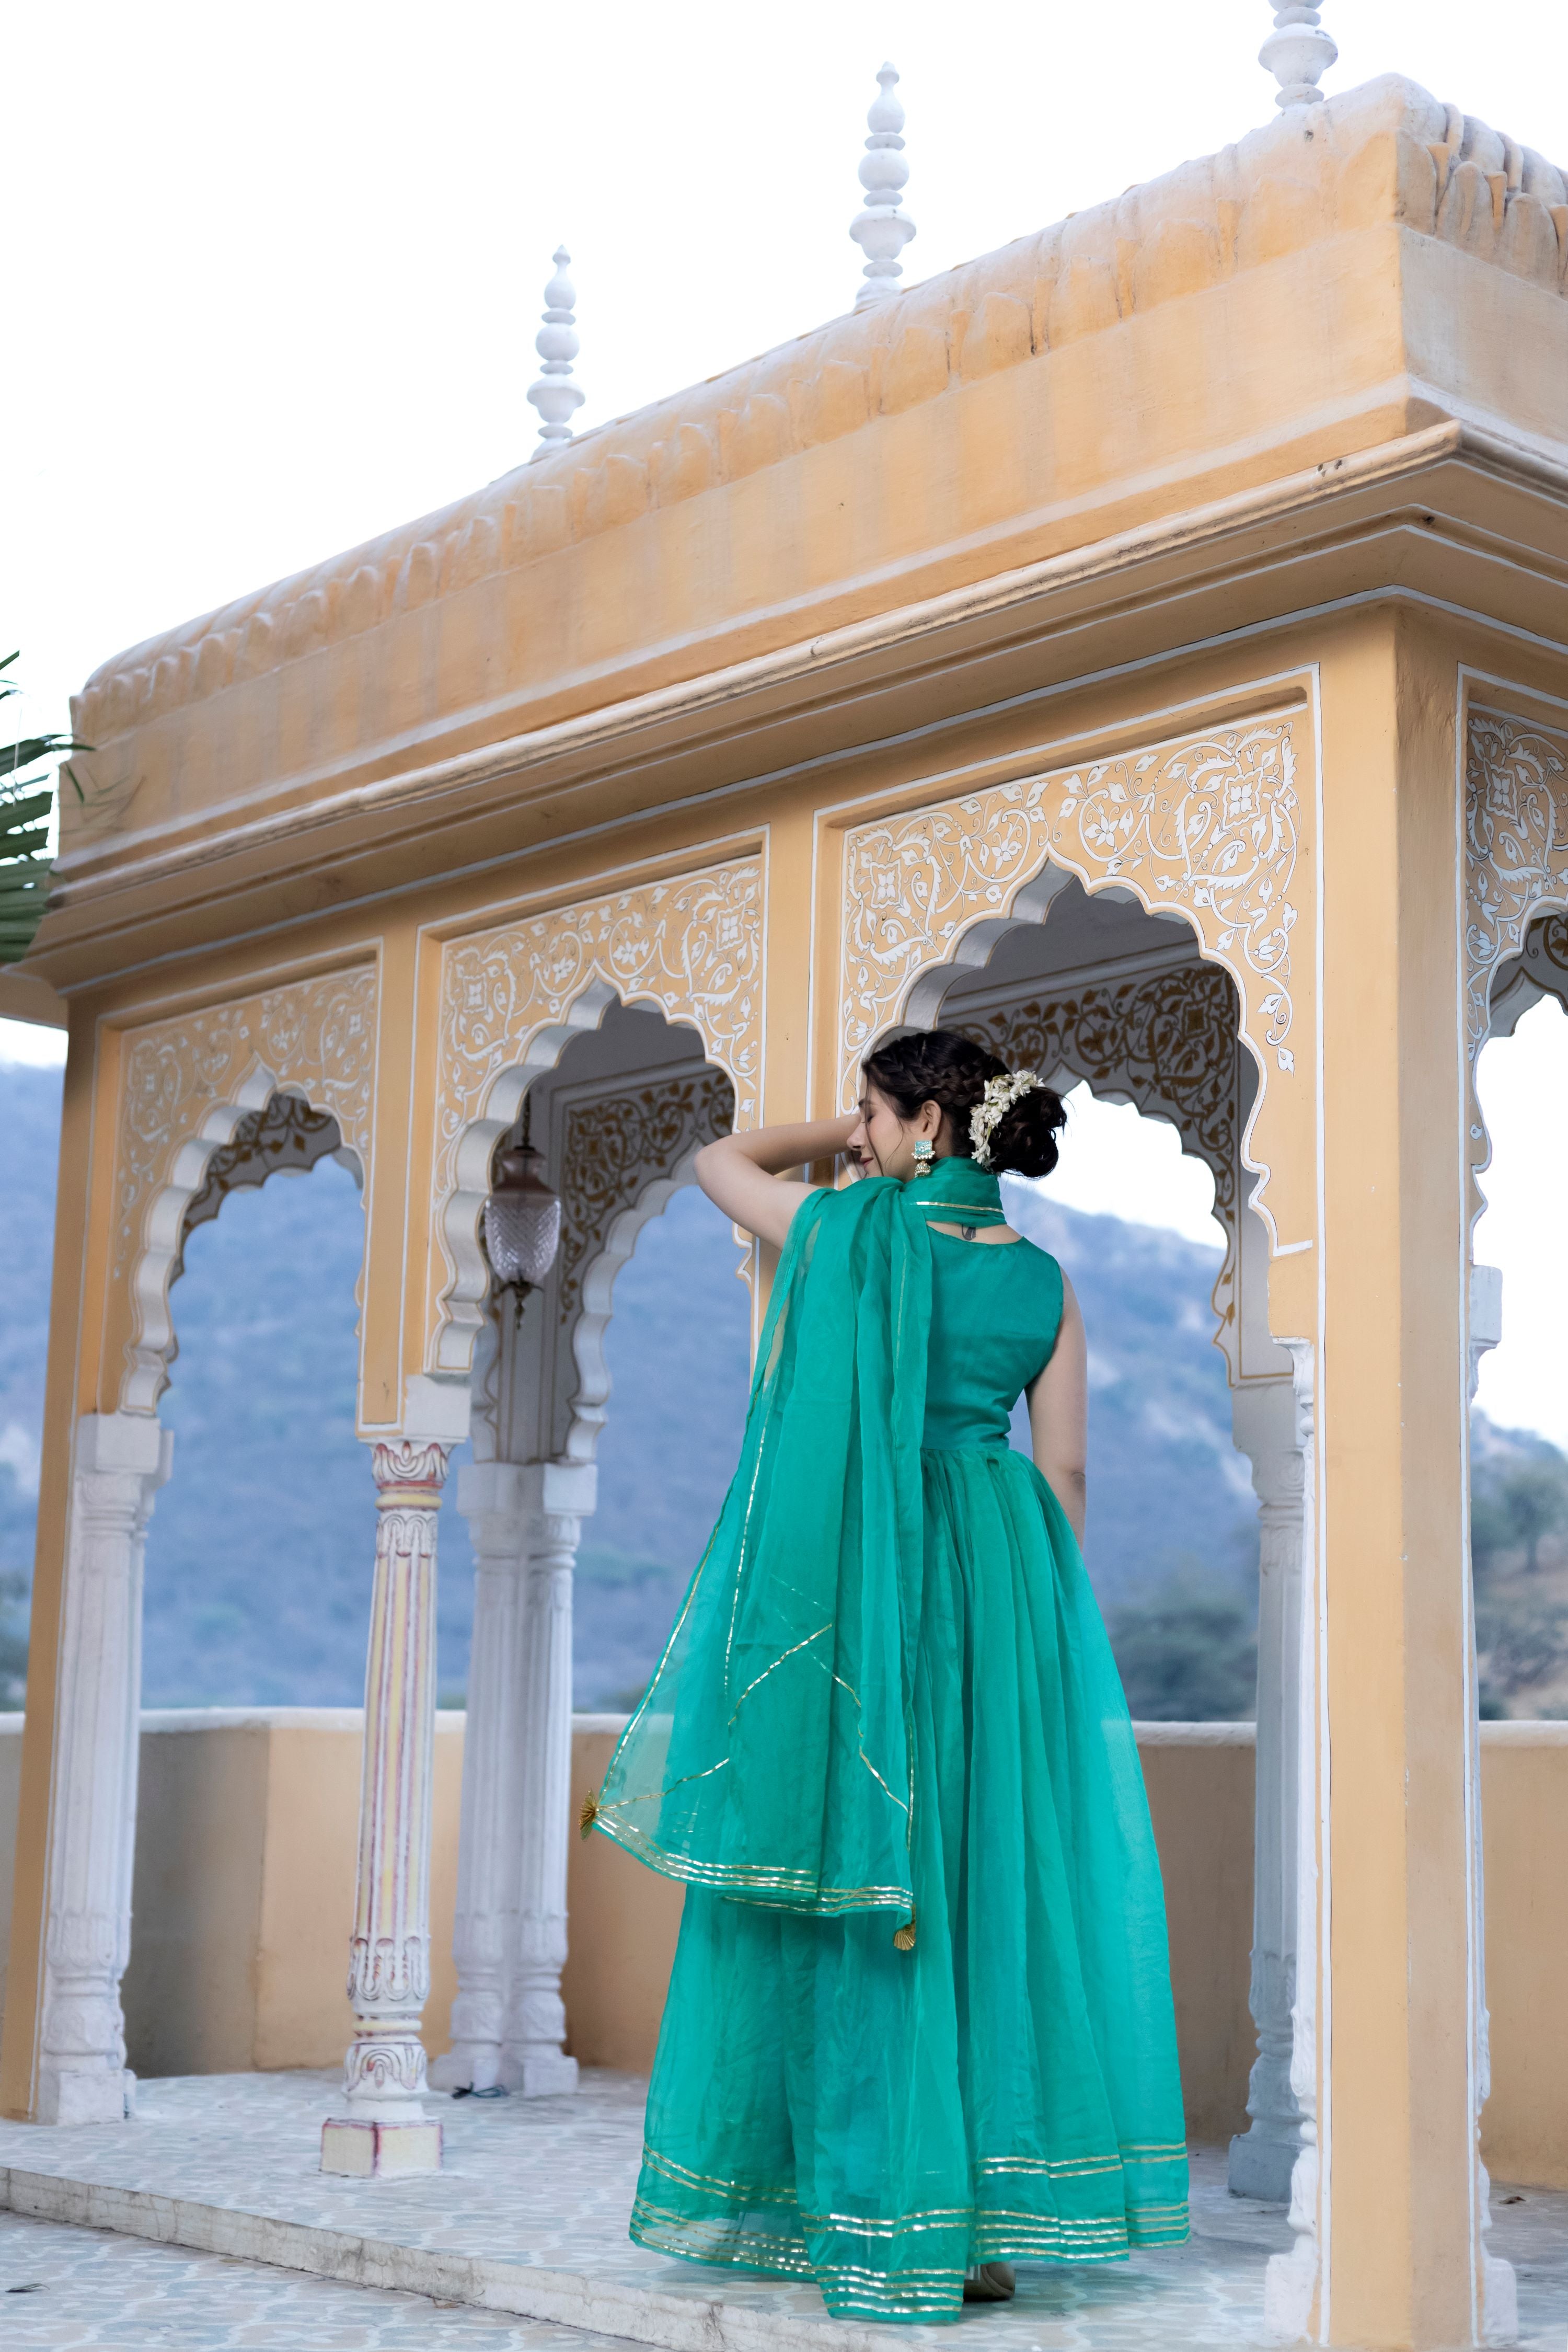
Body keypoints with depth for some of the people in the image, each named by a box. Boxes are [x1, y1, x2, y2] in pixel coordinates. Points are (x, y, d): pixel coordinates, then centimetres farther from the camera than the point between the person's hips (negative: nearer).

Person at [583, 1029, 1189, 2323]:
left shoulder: (851, 1229, -4)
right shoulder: (1046, 1282, 7)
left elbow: (719, 1158, 13)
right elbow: (1066, 1477, 7)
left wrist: (860, 1139, 18)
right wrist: (1043, 1620, 14)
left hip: (865, 1586, -4)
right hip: (1009, 1590, 4)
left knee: (866, 1890, 1)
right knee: (995, 1887, 6)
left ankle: (892, 2227, 3)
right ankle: (991, 2228, 9)